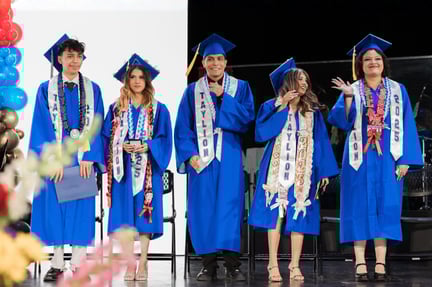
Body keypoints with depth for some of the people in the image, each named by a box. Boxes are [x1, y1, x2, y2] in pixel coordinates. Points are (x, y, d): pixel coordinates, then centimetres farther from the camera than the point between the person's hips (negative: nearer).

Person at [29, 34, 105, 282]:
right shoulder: (46, 90, 4)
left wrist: (88, 157, -9)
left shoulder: (93, 89, 8)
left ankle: (78, 265, 3)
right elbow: (43, 127, -2)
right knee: (55, 207, -1)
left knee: (82, 209, -1)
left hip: (83, 159, 1)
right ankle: (57, 264, 5)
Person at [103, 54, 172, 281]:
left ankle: (142, 263, -3)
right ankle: (130, 264, 1)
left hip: (147, 167, -1)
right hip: (124, 168, 1)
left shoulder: (158, 109, 6)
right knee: (126, 216, -2)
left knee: (144, 213, -5)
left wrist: (146, 146, -15)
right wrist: (122, 146, -11)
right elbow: (107, 137, 7)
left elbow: (164, 139, 2)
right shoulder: (116, 108, 10)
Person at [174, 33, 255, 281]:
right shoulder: (193, 91, 9)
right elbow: (183, 127, 5)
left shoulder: (240, 88, 7)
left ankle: (232, 265, -5)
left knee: (229, 205, -7)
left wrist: (223, 97, -11)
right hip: (201, 156, 1)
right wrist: (189, 154, -9)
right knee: (204, 208, -1)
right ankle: (208, 265, 3)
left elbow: (248, 118, -6)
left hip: (229, 156, -1)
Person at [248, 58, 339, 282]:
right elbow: (262, 132, -11)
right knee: (275, 214, -7)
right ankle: (273, 265, -4)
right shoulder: (271, 107, 5)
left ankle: (295, 266, 2)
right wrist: (281, 106, -12)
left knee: (299, 217, -2)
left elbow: (321, 142, 10)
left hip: (303, 171, 2)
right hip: (278, 169, -2)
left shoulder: (312, 111, 12)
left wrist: (324, 171, 2)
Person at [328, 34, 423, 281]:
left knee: (385, 207, -1)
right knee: (361, 208, -3)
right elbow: (341, 121, -7)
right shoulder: (352, 91, 5)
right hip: (360, 158, -1)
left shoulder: (397, 90, 8)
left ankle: (381, 264, 0)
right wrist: (348, 97, -22)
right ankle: (361, 264, -3)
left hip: (387, 158, 1)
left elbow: (406, 126, 4)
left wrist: (405, 159, -4)